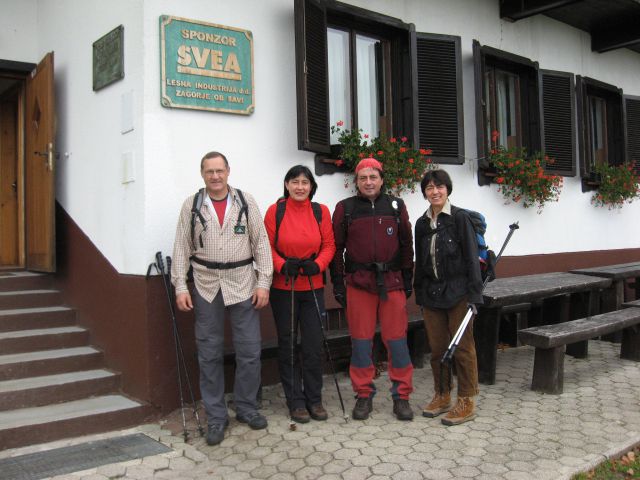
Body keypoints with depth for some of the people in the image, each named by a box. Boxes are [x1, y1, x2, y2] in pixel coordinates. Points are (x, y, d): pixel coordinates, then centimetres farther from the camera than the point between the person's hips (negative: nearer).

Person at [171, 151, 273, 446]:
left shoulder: (246, 202, 3)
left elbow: (261, 243, 2)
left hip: (242, 286, 0)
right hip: (206, 287, 0)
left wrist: (263, 283, -4)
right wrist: (180, 287, -4)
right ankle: (216, 417, 19)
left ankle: (246, 408, 23)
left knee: (250, 352, 3)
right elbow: (182, 248, 3)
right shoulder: (191, 205, 5)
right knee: (209, 355, 6)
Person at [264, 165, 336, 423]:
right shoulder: (275, 211, -5)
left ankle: (314, 399, 21)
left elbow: (329, 245, 3)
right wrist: (282, 266, -19)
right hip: (282, 287, -1)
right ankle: (296, 401, 21)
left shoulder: (321, 211, 1)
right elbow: (267, 246, -3)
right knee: (288, 344, 8)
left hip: (313, 287, 1)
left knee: (313, 344, 5)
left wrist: (317, 265, -14)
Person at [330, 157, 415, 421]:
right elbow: (337, 247, 5)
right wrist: (338, 283, 2)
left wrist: (407, 279, 8)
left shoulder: (396, 206, 8)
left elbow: (406, 244, 11)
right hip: (358, 283, 0)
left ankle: (401, 396, 15)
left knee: (396, 338, 2)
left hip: (392, 281, 1)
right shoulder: (345, 208, 4)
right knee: (361, 340, 5)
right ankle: (364, 395, 18)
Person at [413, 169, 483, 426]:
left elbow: (471, 258, -9)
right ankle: (442, 395, 26)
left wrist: (474, 294, -14)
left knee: (463, 348, 3)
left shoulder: (460, 218, -6)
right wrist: (420, 295, 14)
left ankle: (466, 402, 13)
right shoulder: (422, 223, 9)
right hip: (431, 294, 5)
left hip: (457, 293, -5)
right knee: (437, 348, 12)